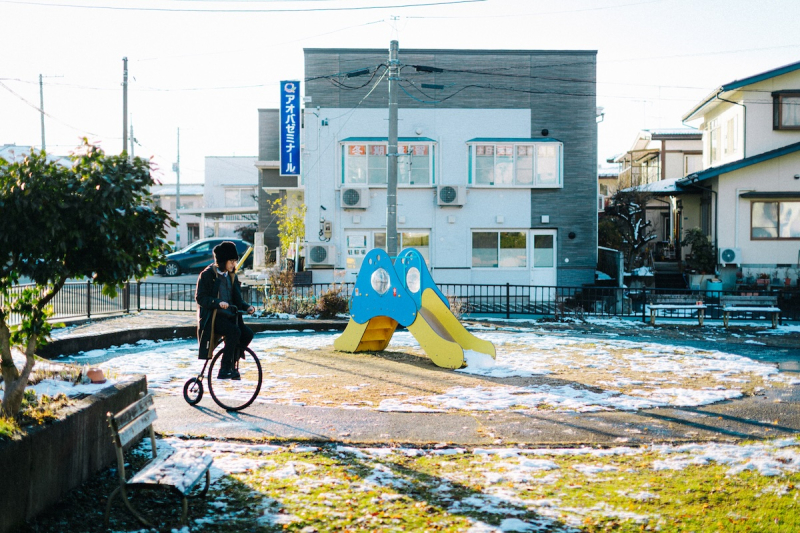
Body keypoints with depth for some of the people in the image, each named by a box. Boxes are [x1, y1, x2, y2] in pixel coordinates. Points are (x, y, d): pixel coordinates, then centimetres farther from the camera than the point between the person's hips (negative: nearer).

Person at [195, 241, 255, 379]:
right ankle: (224, 370, -24)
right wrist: (218, 303, -28)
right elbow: (200, 298, -12)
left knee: (247, 333, -16)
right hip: (212, 316, -7)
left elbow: (237, 300, 18)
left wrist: (247, 307, -3)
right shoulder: (207, 275, -5)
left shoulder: (231, 276, 17)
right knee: (234, 331, -30)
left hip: (229, 316, 7)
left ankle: (231, 365, 1)